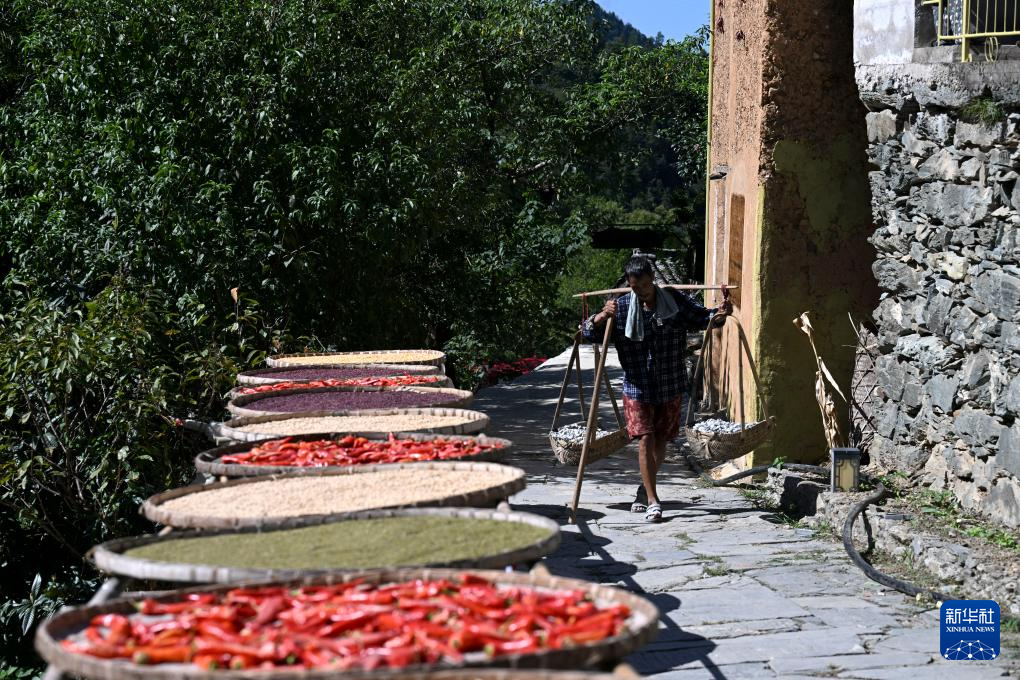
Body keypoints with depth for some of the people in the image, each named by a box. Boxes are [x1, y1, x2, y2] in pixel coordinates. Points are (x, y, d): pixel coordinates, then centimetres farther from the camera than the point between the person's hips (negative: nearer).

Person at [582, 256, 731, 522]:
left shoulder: (675, 300, -4)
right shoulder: (621, 308, -6)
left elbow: (700, 318, 6)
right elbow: (589, 333, -3)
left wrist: (719, 314, -15)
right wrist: (601, 317, -23)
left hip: (670, 387, 2)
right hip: (637, 388, -2)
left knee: (660, 441, 11)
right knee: (645, 439, -11)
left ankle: (645, 488, 33)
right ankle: (652, 500, -4)